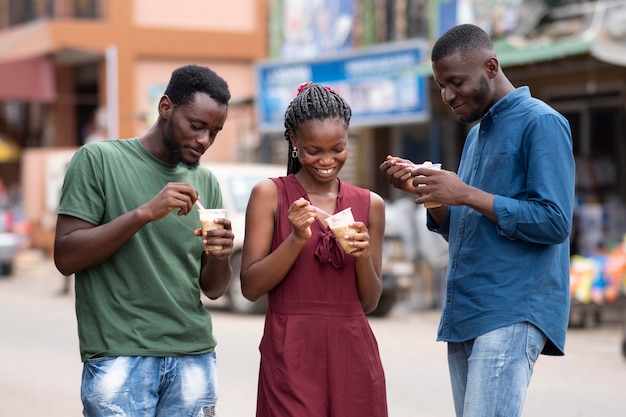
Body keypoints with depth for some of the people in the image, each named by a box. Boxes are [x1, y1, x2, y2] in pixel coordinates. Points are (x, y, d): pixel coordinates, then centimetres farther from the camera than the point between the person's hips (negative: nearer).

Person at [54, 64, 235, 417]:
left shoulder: (206, 182, 11)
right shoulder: (98, 159, -2)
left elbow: (213, 289, 14)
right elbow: (66, 257, -9)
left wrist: (220, 257, -9)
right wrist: (144, 213, -19)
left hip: (195, 357, 4)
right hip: (119, 357, -4)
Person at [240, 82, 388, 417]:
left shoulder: (369, 204, 8)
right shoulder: (270, 195, 0)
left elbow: (370, 302, 9)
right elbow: (250, 287, -5)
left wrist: (363, 256, -9)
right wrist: (297, 238, -16)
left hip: (353, 354, 3)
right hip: (291, 355, -3)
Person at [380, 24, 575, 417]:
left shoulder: (542, 123, -6)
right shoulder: (477, 133, 21)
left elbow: (554, 222, -14)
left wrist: (466, 194, -16)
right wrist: (423, 189, 4)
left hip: (513, 314, -8)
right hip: (464, 313, 8)